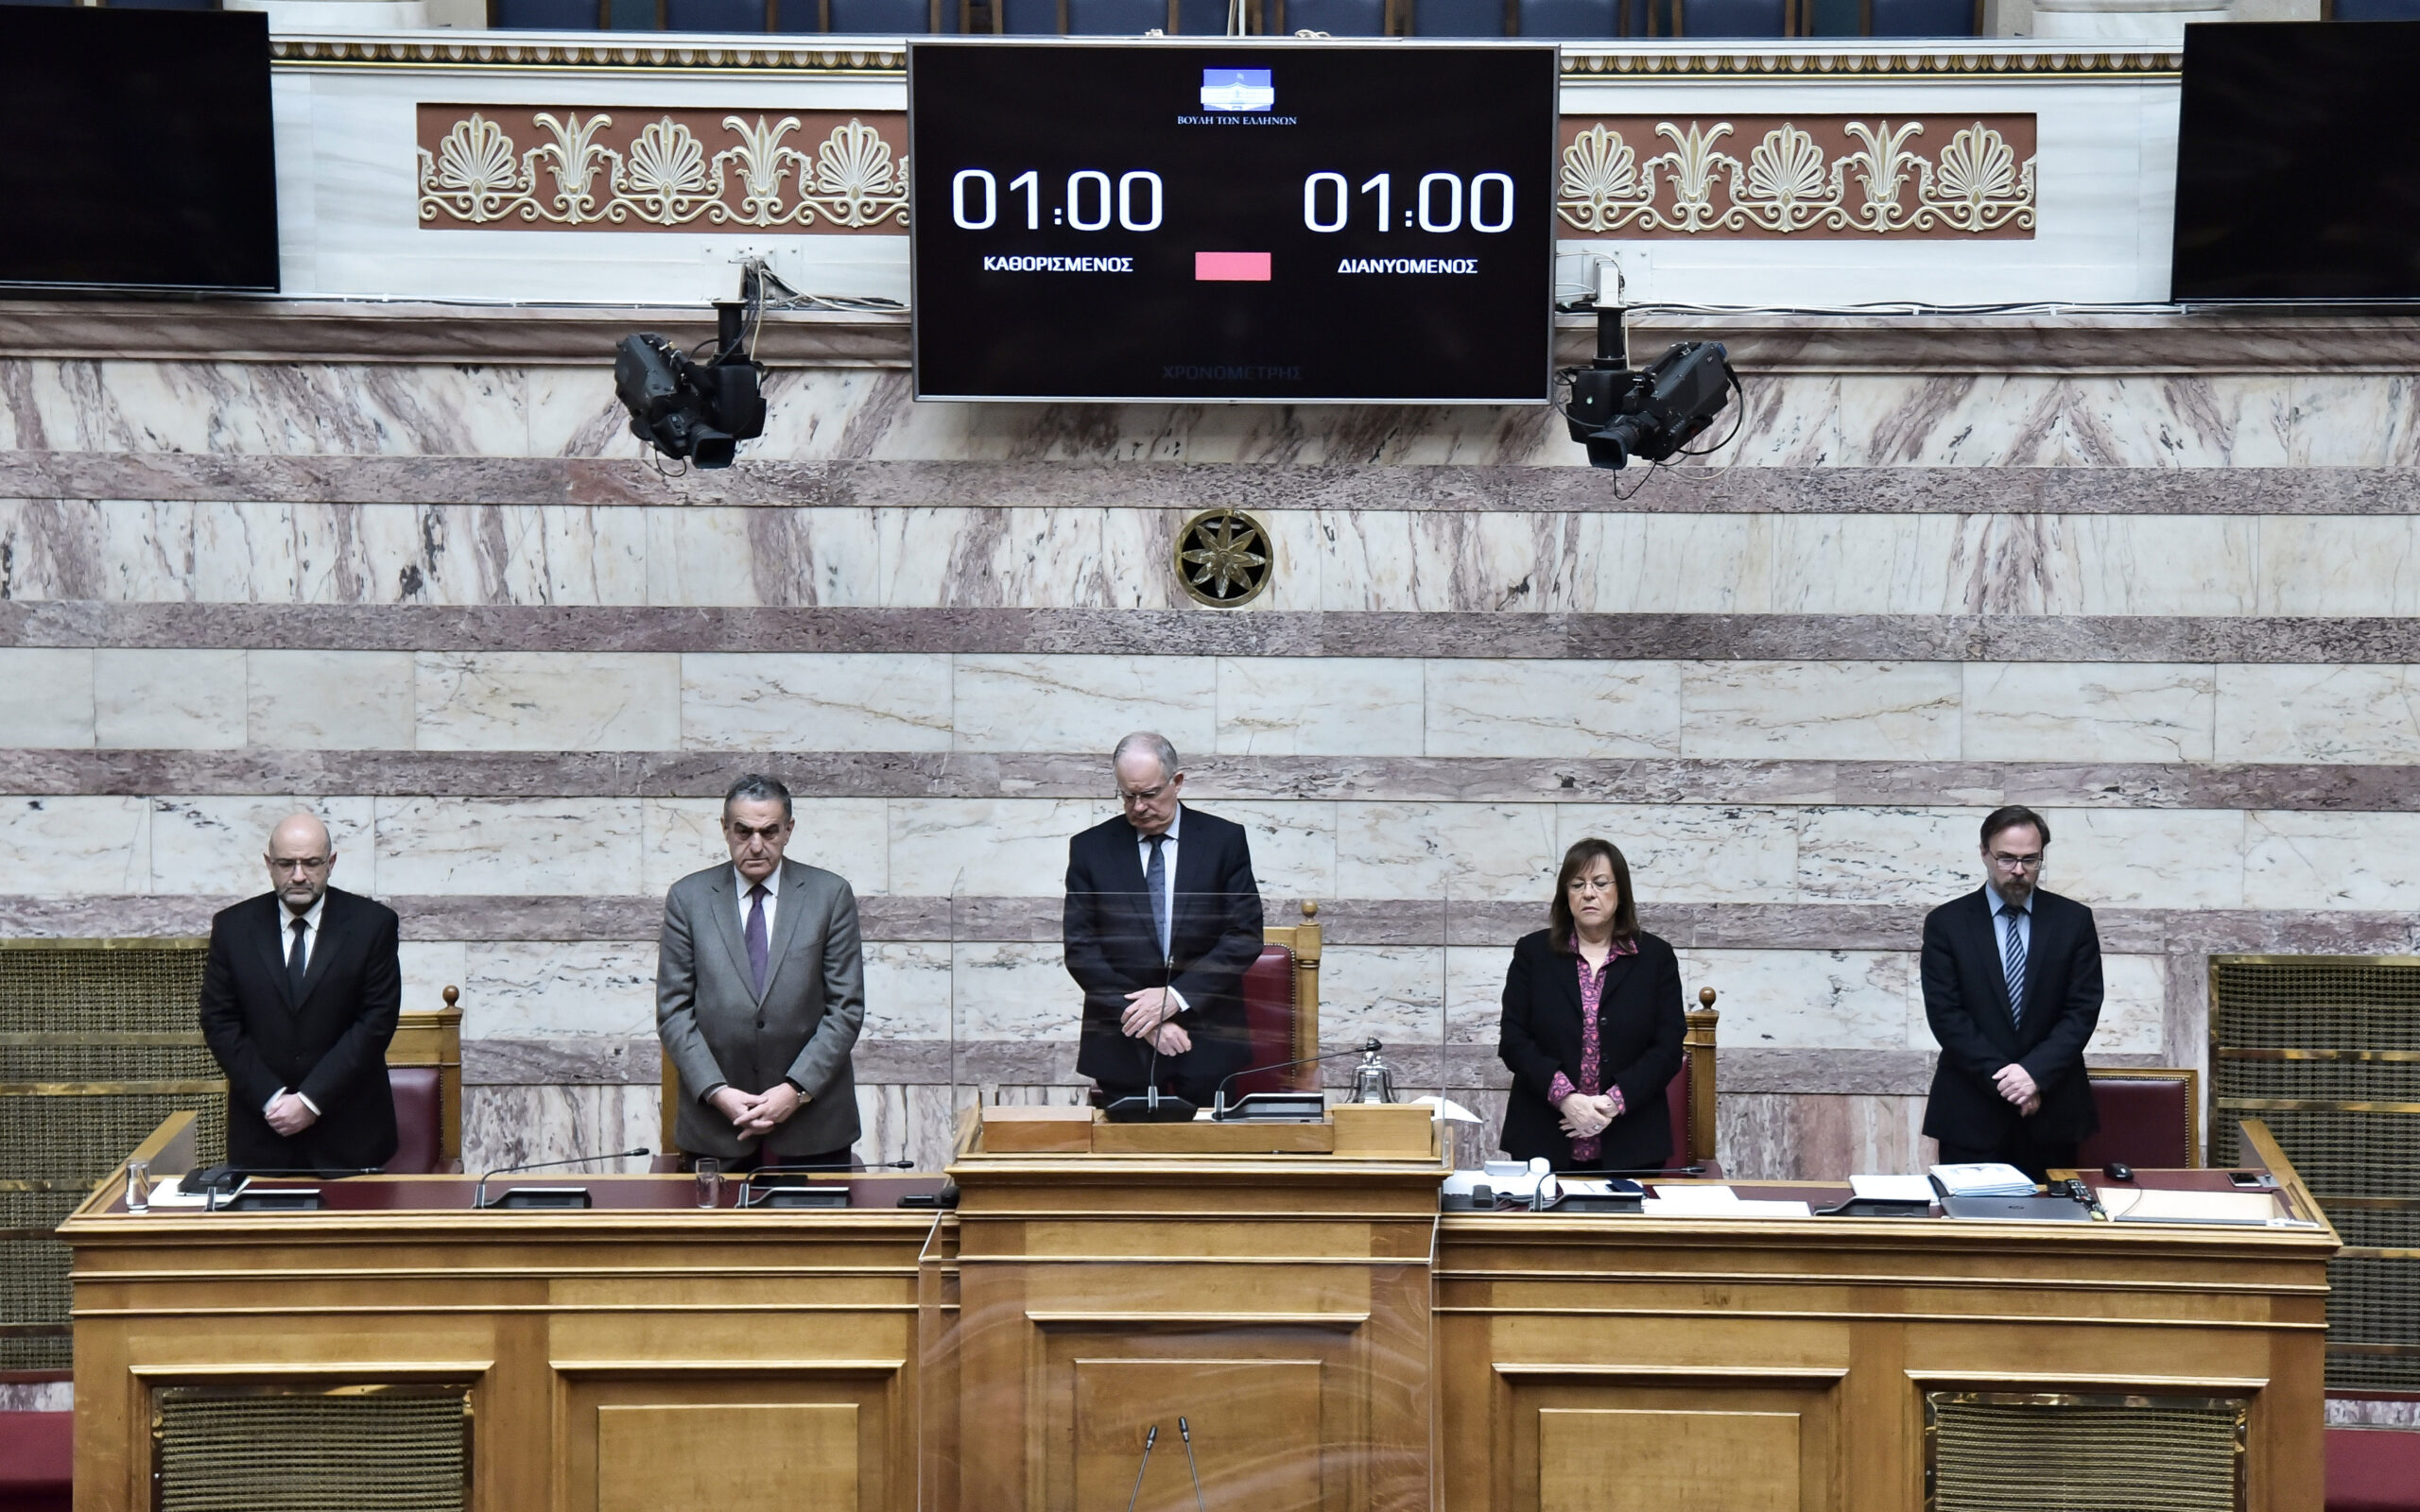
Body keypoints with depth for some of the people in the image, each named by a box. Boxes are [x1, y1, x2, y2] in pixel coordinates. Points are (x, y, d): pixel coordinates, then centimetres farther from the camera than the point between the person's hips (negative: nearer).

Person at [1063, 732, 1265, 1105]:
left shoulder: (1225, 840, 3)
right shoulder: (1090, 848, 5)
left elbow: (1245, 936, -3)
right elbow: (1080, 948, -1)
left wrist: (1177, 996, -14)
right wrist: (1139, 1015, -12)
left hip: (1207, 1043, 0)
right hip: (1122, 1044, 0)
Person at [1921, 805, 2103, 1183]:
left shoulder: (2074, 920, 6)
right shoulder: (1946, 923, 2)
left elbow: (2083, 1009, 0)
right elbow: (1945, 1014, -5)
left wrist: (2036, 1072, -14)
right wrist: (2002, 1078, -13)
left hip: (2051, 1110, 1)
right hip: (1970, 1112, -1)